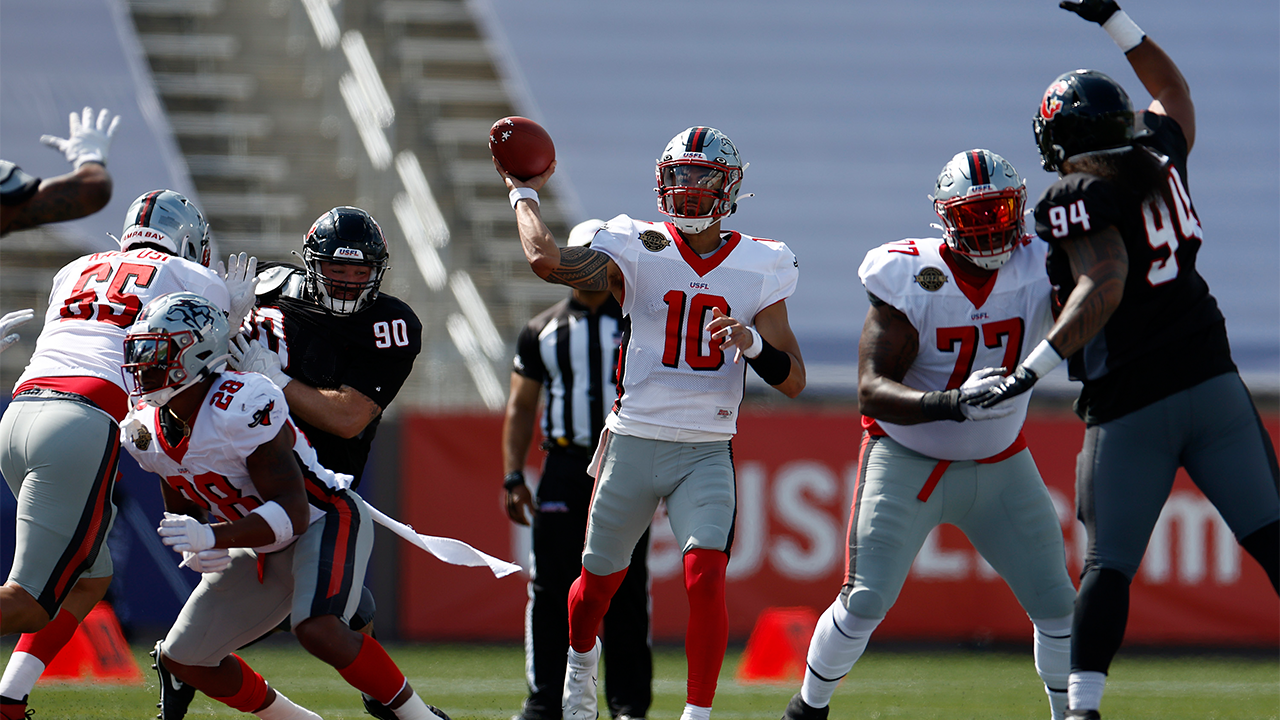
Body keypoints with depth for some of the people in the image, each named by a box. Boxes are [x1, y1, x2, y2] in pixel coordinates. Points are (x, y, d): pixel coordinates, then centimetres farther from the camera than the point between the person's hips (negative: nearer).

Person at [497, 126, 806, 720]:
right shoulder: (638, 253, -4)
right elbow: (547, 260, -20)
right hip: (633, 443, 0)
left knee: (705, 579, -20)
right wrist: (523, 193, -6)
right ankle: (581, 662, 47)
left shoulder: (759, 271, 2)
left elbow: (793, 381, 0)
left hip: (706, 453, 0)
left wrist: (752, 343, -19)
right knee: (598, 581, 16)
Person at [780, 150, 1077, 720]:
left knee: (1057, 604, -2)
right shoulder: (911, 279, -20)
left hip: (999, 466, 3)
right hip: (906, 459, -3)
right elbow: (871, 392, -27)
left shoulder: (1037, 271, -11)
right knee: (864, 603, -10)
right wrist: (953, 404, -44)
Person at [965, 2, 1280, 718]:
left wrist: (1031, 370, -26)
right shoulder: (1160, 161, 10)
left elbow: (1104, 286, -22)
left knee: (1109, 564, 2)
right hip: (1212, 382, 5)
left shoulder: (1079, 196, -8)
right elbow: (1172, 89, 32)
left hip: (1131, 408, -4)